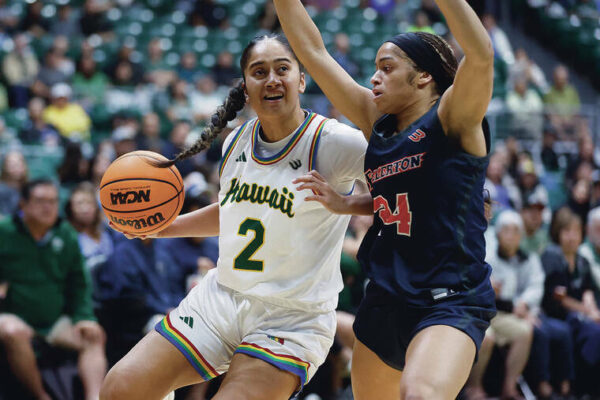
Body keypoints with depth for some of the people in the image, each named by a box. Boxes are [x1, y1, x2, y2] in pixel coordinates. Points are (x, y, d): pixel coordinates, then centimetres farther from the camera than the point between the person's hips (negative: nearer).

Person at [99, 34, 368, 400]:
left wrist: (345, 203, -27)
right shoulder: (237, 141, 6)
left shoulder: (332, 143, -14)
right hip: (220, 298, 6)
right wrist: (167, 227, 18)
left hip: (290, 321, -6)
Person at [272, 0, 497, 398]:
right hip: (385, 301, 8)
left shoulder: (453, 119, -4)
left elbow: (481, 53, -23)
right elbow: (313, 52, 14)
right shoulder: (379, 122, 14)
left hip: (450, 301, -8)